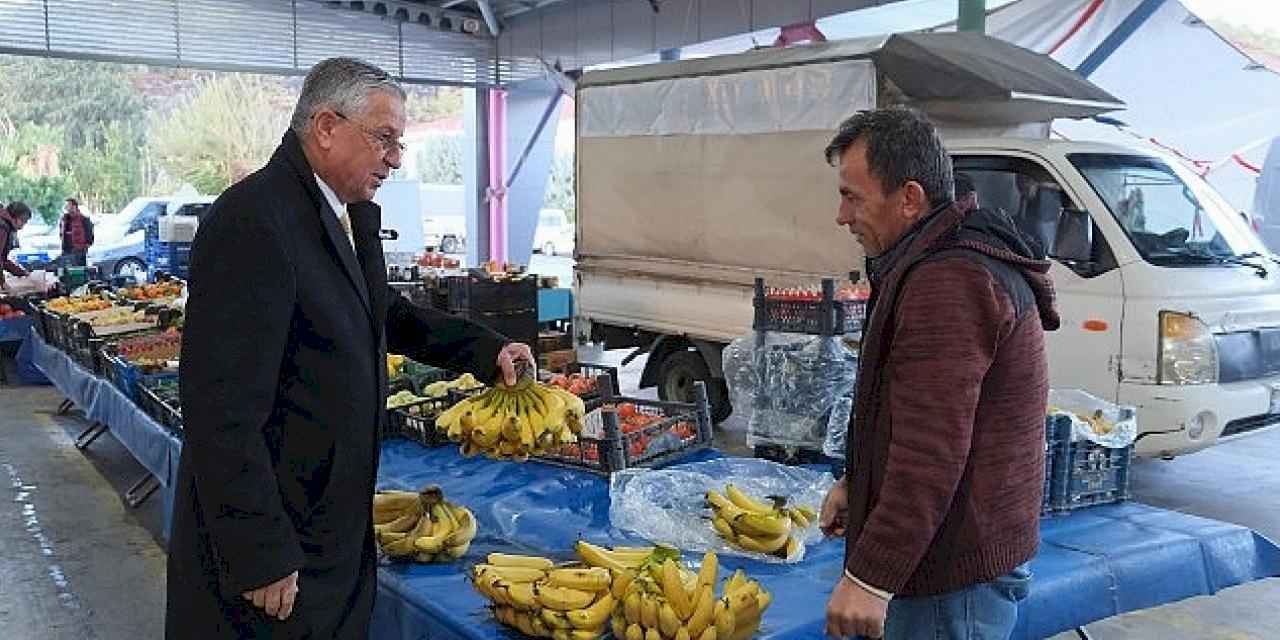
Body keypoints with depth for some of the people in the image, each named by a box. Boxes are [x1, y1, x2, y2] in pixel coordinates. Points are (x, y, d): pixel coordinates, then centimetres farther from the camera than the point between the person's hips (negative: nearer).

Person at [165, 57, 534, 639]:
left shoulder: (351, 215, 6)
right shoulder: (253, 220, -22)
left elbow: (383, 313, 24)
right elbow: (222, 406, -25)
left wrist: (484, 351, 13)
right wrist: (260, 557, -23)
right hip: (271, 548, -9)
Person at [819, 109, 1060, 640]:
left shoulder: (947, 284, -23)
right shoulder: (961, 262, 14)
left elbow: (933, 452, -27)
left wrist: (869, 577, -24)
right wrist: (856, 484, 23)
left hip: (954, 573, -11)